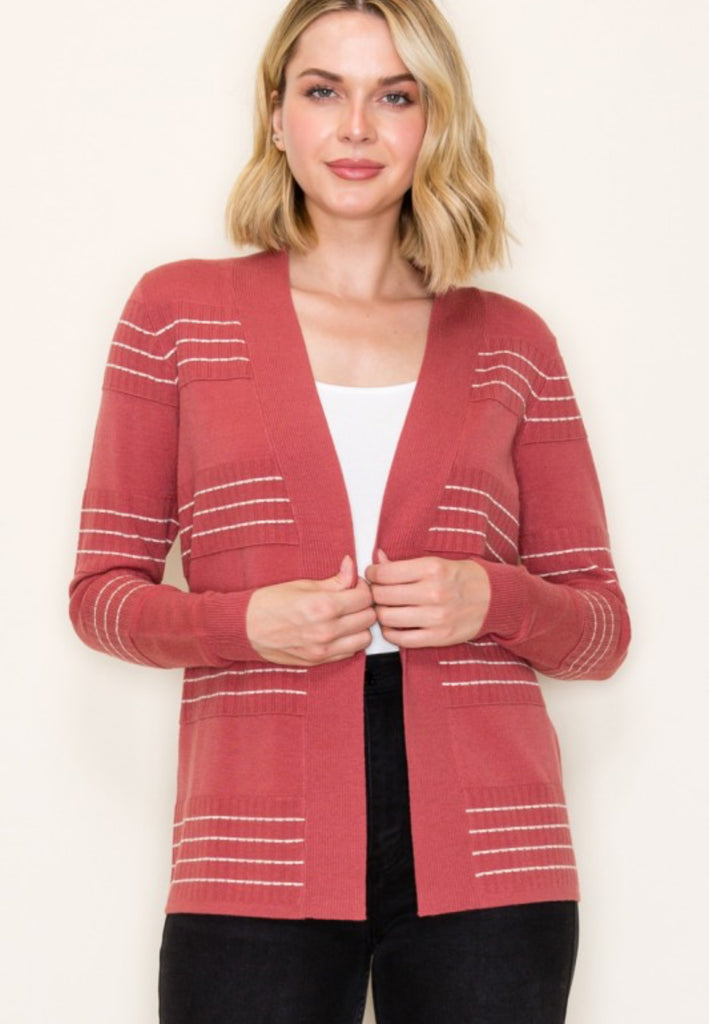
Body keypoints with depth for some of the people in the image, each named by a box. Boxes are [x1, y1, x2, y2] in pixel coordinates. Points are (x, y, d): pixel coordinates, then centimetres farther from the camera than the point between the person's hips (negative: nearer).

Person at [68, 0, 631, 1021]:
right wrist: (248, 621, -11)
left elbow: (602, 628, 11)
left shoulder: (511, 343, 9)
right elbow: (102, 589, 8)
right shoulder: (178, 310, 7)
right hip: (258, 863, -1)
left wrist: (491, 601, -10)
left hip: (489, 860, 1)